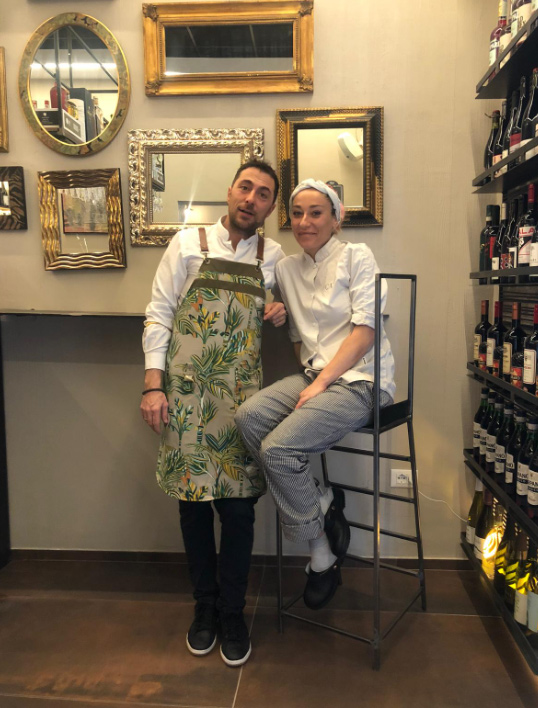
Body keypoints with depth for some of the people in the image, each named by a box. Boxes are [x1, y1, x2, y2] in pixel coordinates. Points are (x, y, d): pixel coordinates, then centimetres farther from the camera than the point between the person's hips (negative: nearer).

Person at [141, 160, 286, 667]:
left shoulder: (275, 257, 11)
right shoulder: (188, 244, 6)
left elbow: (287, 309, 26)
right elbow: (158, 316, 3)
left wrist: (283, 314, 0)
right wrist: (153, 386, -6)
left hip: (242, 395, 1)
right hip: (185, 392, -1)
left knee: (238, 505, 2)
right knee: (193, 501, 7)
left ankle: (232, 613, 23)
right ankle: (205, 606, 28)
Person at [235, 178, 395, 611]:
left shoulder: (356, 256, -2)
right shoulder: (287, 268, 15)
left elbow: (365, 329, -11)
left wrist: (321, 382, -17)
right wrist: (310, 377, -3)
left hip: (360, 379, -6)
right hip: (314, 375, 6)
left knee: (278, 448, -24)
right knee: (248, 417, -22)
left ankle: (322, 556, -1)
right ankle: (323, 503, -6)